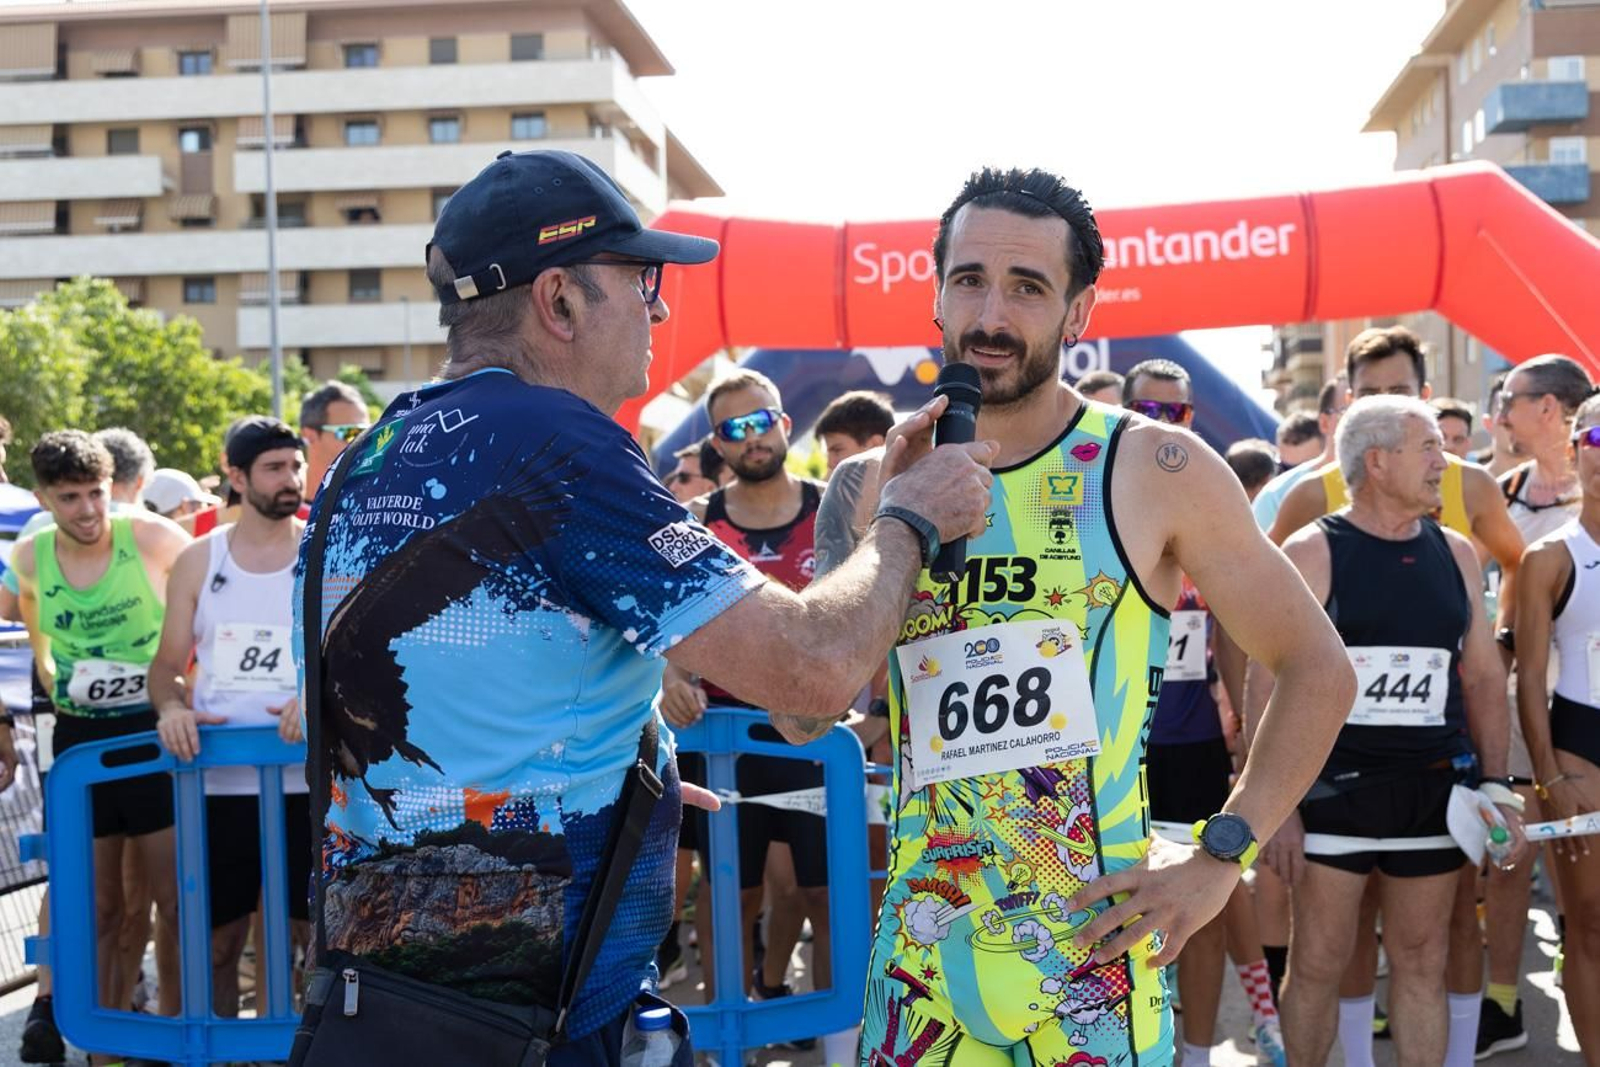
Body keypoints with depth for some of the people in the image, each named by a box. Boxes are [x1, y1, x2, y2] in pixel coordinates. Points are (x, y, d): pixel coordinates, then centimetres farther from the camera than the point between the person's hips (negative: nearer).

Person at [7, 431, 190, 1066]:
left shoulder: (154, 538, -10)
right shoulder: (29, 559, 1)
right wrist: (59, 690, 12)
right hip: (78, 740, 3)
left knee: (176, 900, 0)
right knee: (98, 910, 7)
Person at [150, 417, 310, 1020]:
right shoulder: (199, 562, 9)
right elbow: (169, 663, 12)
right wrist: (171, 706, -11)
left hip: (308, 781, -2)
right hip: (218, 782, 2)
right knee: (218, 937, 9)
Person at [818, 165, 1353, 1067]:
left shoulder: (1157, 470, -7)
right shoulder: (878, 488, 2)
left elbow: (1319, 672, -1)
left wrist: (1219, 859, -7)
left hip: (1093, 951, -2)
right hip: (920, 954, 3)